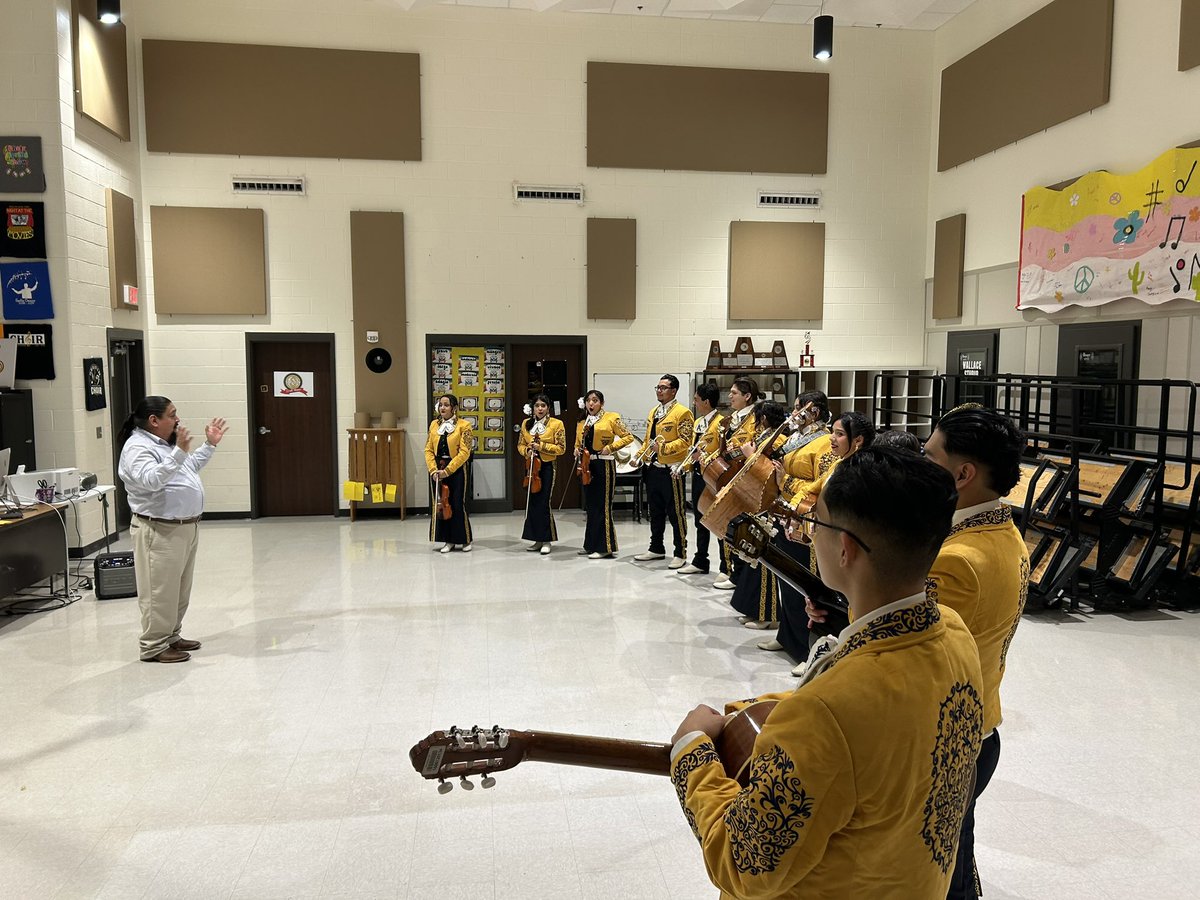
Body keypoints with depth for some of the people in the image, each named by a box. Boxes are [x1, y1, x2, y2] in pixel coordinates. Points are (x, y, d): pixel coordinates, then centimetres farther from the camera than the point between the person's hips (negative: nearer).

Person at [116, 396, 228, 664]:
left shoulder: (164, 443, 15)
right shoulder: (137, 447, -16)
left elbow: (190, 467, 30)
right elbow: (151, 480, -32)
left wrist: (210, 444, 24)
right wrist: (178, 452, -39)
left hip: (186, 528, 10)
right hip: (161, 532, -10)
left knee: (180, 590, 18)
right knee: (160, 592, -3)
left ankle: (171, 636, 29)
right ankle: (154, 646, 7)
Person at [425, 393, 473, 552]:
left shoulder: (463, 425, -6)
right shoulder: (434, 425, 8)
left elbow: (464, 452, -12)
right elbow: (429, 450, 5)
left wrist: (447, 470, -17)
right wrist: (433, 470, -9)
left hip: (456, 470, -4)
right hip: (437, 471, 4)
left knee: (458, 505, -1)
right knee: (439, 505, 6)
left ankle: (463, 540, 15)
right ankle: (447, 540, 17)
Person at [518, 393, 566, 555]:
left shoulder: (556, 424, -4)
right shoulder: (526, 424, 9)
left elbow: (561, 448, -6)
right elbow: (520, 445, 15)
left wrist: (542, 446, -16)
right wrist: (527, 451, -7)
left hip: (547, 467, -5)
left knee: (544, 503, -8)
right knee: (532, 502, 5)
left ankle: (547, 540, 2)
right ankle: (537, 539, 16)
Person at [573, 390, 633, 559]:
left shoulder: (611, 418, -2)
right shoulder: (582, 423, 14)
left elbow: (628, 437, -4)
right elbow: (578, 444, 24)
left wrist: (611, 447, -14)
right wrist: (577, 451, 1)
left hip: (604, 465, -6)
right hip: (588, 466, 6)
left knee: (603, 506, -6)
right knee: (590, 506, 10)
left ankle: (605, 547, -1)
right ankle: (591, 545, 19)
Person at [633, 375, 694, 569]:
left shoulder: (682, 412, -7)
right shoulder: (652, 413, 17)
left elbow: (685, 441, -15)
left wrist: (663, 447, -23)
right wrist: (639, 456, 9)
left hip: (671, 470, -7)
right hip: (652, 469, 8)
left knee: (676, 513, -1)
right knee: (655, 511, 15)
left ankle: (680, 553, 6)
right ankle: (656, 548, 26)